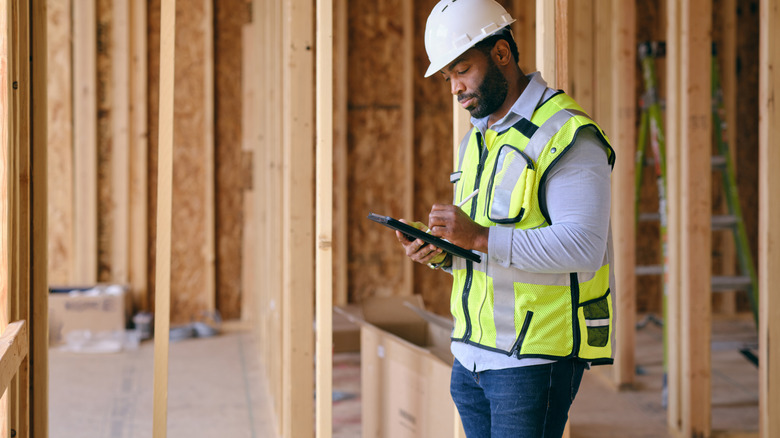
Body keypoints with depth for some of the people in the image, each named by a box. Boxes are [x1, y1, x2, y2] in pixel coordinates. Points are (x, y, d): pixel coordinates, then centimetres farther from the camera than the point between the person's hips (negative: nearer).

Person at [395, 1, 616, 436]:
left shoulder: (566, 135, -11)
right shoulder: (476, 141, 18)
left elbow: (583, 248, -21)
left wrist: (482, 237, -25)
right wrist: (442, 252, 1)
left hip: (534, 355, -8)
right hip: (472, 354, 8)